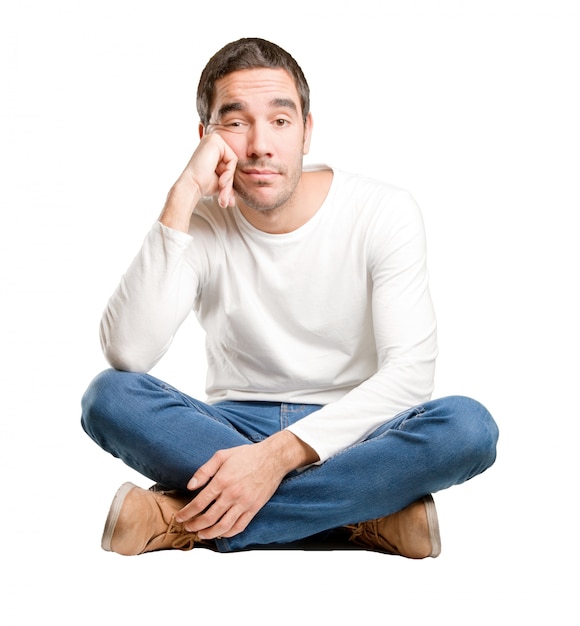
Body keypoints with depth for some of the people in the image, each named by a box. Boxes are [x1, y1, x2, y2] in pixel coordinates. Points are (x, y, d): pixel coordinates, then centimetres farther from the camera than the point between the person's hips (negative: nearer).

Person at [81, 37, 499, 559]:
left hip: (347, 434, 0)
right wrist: (181, 200, -25)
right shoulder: (198, 223, -5)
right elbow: (126, 355, -21)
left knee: (469, 426, -31)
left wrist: (280, 454, -28)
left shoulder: (384, 213, -8)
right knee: (108, 396, -27)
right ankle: (369, 515, -26)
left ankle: (188, 521, -28)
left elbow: (410, 372, -17)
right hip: (232, 430, 1)